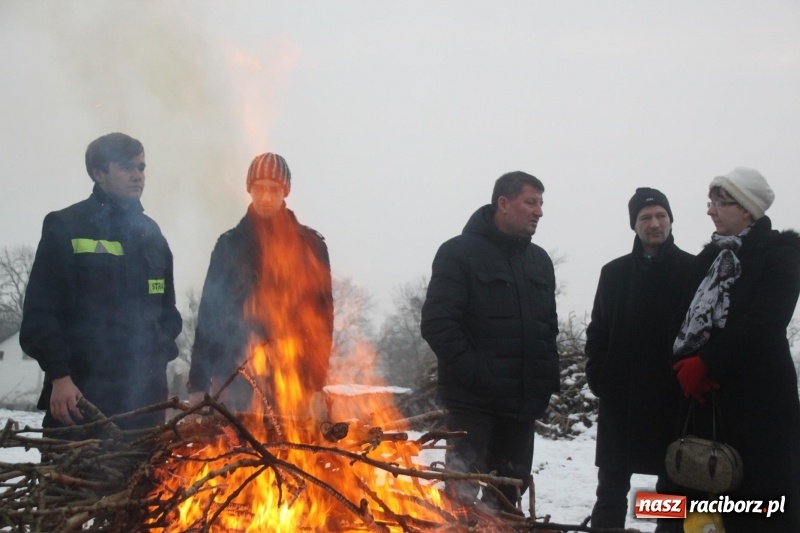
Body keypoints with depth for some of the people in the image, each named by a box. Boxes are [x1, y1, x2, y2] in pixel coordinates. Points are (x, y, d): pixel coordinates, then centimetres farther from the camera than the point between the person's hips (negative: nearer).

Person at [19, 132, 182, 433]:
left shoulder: (151, 234, 16)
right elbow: (39, 312, -5)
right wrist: (59, 375, -14)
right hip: (81, 391, -5)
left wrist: (162, 351, 4)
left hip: (144, 394, 5)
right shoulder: (66, 228, 0)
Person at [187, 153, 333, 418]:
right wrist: (199, 381, 4)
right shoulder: (230, 245, 9)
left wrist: (317, 378, -4)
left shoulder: (310, 245, 6)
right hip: (236, 375, 1)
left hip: (294, 377, -1)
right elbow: (209, 313, 8)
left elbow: (321, 313, 4)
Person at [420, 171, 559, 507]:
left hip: (522, 403, 6)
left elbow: (549, 326, 20)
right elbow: (437, 322, -13)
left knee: (508, 495, 12)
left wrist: (547, 382, 7)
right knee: (462, 495, -8)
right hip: (473, 400, -6)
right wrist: (474, 374, -19)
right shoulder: (460, 252, -5)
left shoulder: (539, 260, 15)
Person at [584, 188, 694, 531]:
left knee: (673, 486, 7)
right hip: (621, 396, 2)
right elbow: (598, 331, 9)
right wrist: (598, 377, -3)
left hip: (674, 397, -2)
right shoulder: (614, 272, 8)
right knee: (612, 485, 7)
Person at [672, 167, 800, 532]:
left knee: (763, 492, -5)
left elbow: (764, 323, -15)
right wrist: (684, 363, -9)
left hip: (759, 395, -6)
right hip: (707, 395, 6)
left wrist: (704, 364, -16)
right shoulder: (709, 258, 16)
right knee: (718, 493, 7)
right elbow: (687, 317, 10)